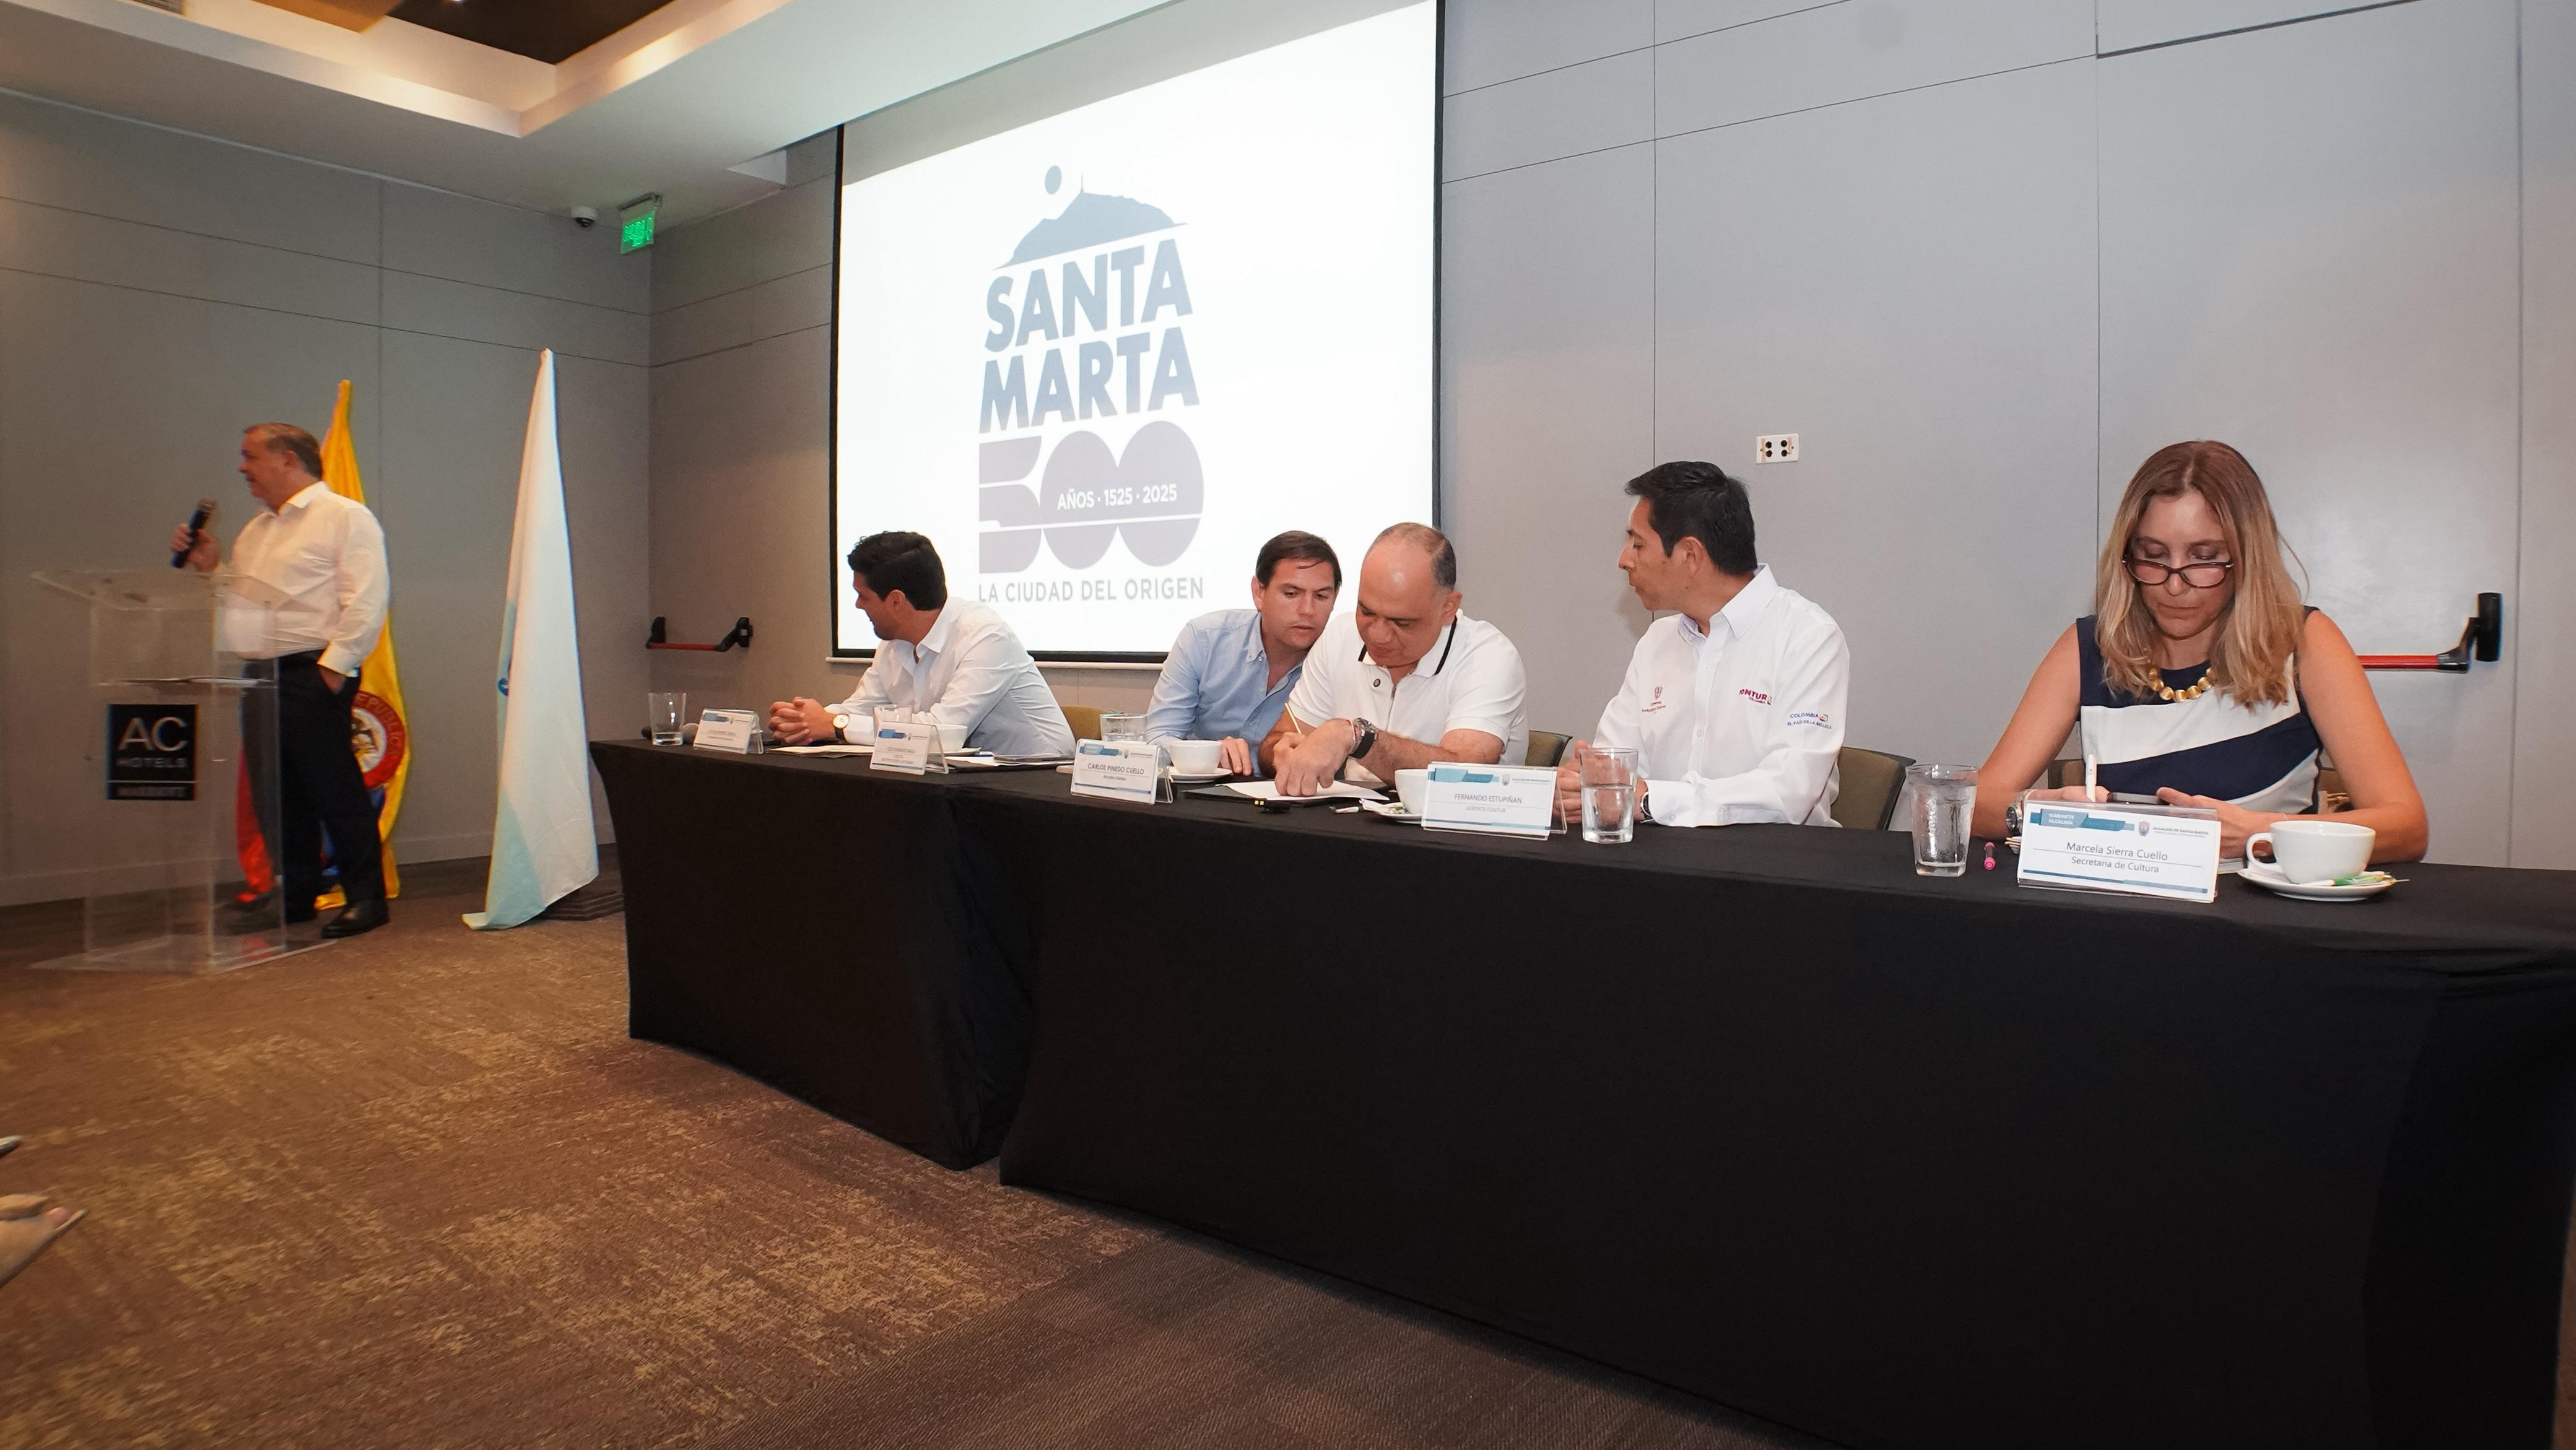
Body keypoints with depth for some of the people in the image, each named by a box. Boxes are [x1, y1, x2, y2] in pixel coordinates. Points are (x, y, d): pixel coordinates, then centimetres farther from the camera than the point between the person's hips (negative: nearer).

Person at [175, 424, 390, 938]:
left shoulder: (345, 517, -4)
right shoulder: (254, 532, 23)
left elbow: (365, 602, -13)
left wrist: (333, 666, -18)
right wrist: (210, 567, 13)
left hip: (313, 677, -8)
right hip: (260, 677, 8)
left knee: (334, 787, -8)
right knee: (276, 793, 11)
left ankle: (366, 897, -2)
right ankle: (294, 895, 21)